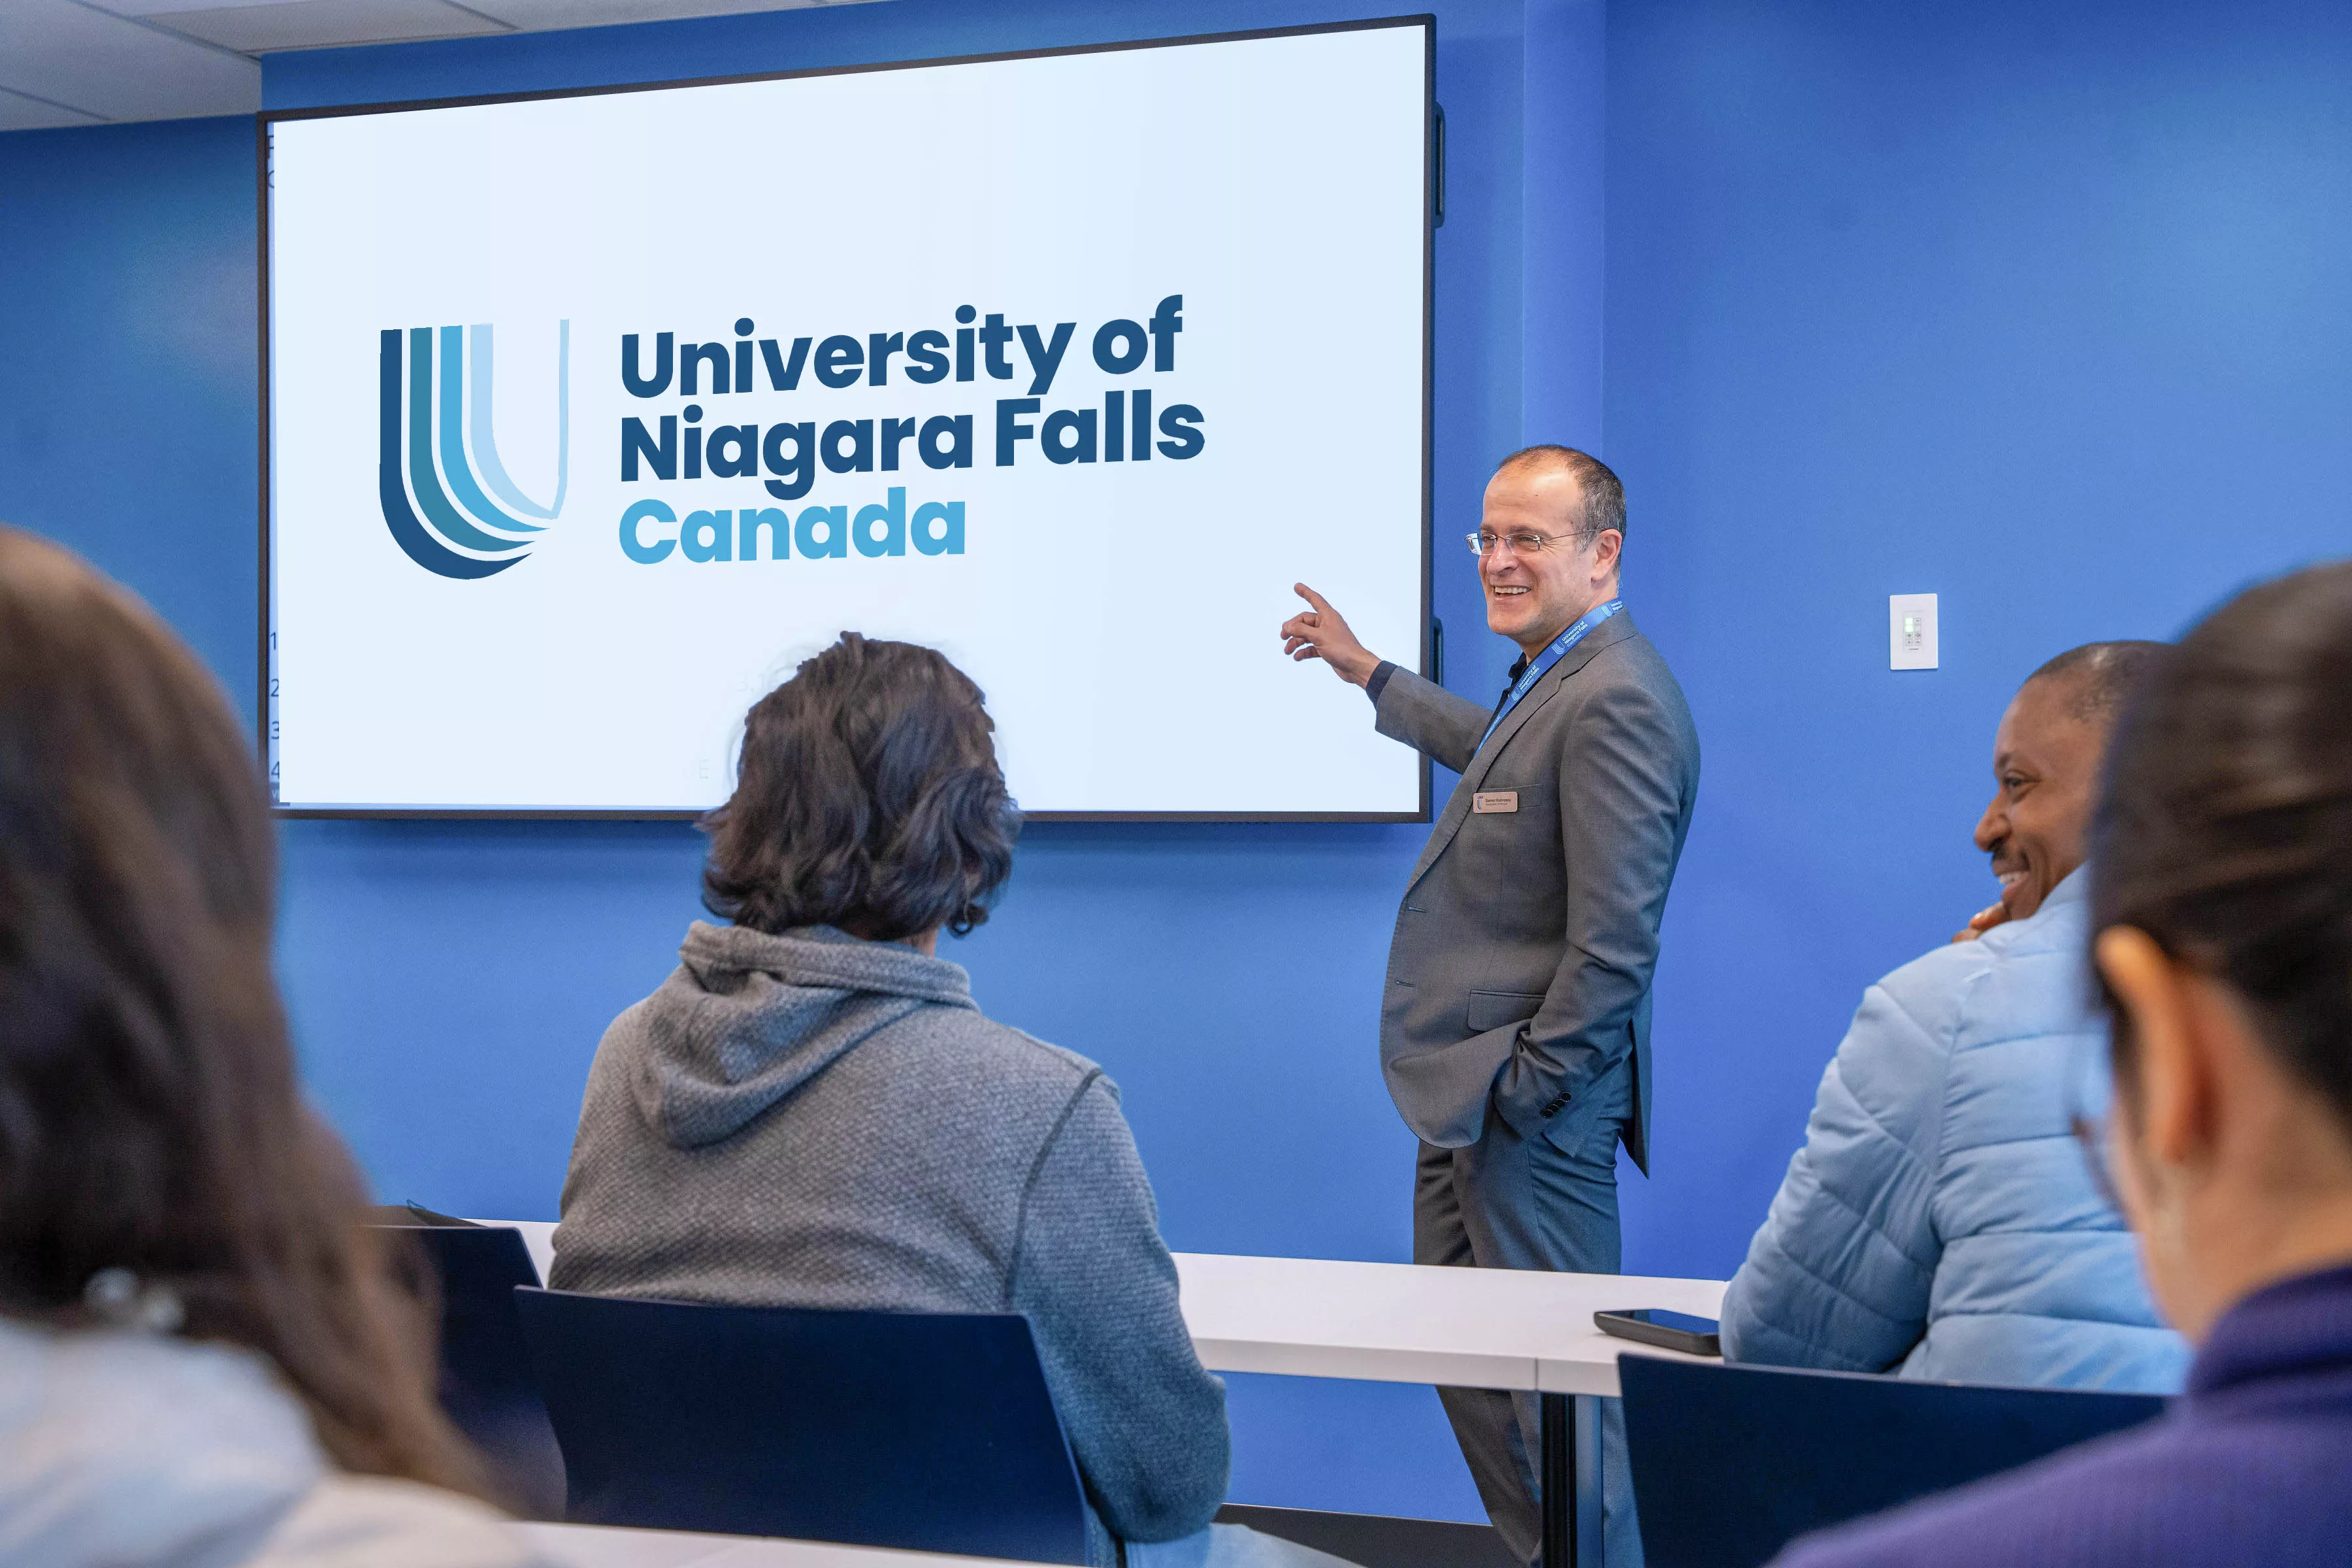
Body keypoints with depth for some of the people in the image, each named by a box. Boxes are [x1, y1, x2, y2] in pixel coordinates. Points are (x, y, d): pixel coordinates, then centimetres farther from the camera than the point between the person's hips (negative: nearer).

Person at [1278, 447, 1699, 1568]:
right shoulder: (1551, 682, 14)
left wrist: (1531, 1088, -19)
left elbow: (1615, 938, -24)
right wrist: (1366, 672, 47)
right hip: (1473, 1097, 11)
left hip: (1535, 1108, -11)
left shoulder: (1616, 701, -19)